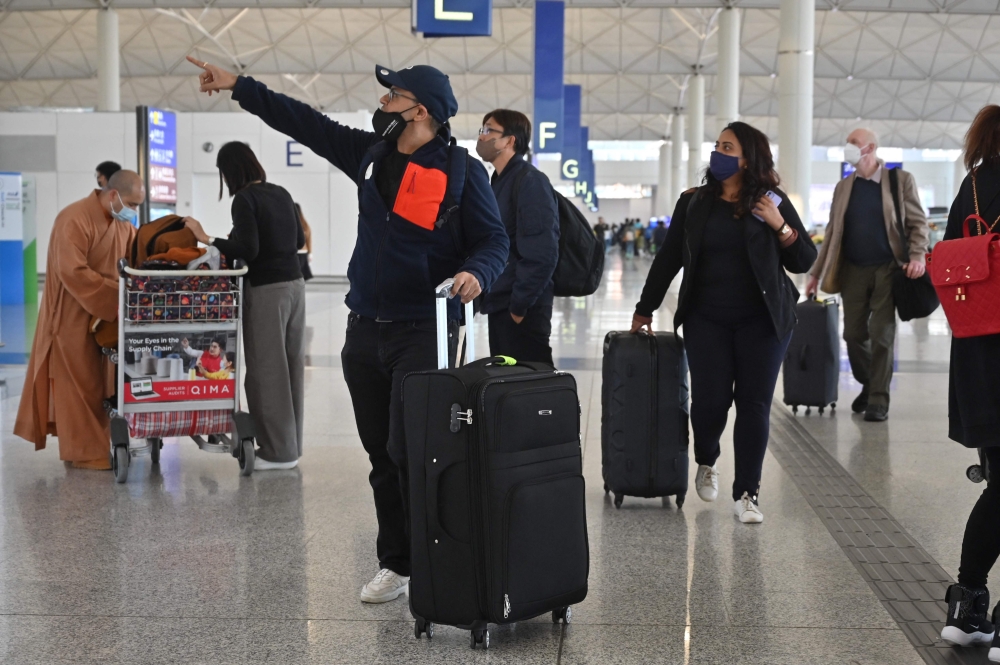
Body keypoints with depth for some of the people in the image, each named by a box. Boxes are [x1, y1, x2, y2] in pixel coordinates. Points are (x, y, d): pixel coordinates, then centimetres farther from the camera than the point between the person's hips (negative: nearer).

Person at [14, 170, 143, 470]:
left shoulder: (123, 224, 7)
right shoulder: (74, 220, -19)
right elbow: (73, 272, -25)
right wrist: (118, 295, -26)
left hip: (107, 315, 8)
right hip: (73, 316, -8)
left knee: (100, 382, 11)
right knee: (80, 383, -1)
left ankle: (94, 444, 18)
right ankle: (84, 451, 6)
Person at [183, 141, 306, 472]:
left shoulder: (245, 199, -11)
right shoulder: (281, 194, 11)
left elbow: (247, 249, -17)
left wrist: (207, 239, -12)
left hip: (267, 290, -7)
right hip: (294, 284, 8)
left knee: (267, 370, 0)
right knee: (291, 366, 11)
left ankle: (278, 450, 4)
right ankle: (290, 444, 19)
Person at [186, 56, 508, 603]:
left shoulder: (462, 171, -7)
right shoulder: (370, 154, 10)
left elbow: (493, 241, -5)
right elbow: (304, 123, 17)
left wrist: (475, 272, -28)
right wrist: (237, 85, 21)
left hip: (423, 333, -6)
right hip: (365, 332, 6)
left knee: (408, 452, -14)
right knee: (382, 456, 10)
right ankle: (396, 564, 20)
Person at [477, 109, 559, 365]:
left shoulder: (530, 181, -13)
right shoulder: (500, 181, 16)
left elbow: (541, 255, -21)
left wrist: (519, 305, -18)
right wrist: (490, 298, 12)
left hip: (521, 309, -9)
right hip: (499, 304, 9)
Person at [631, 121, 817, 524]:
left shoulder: (772, 203, 1)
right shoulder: (694, 203, 5)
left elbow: (805, 262, 2)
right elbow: (668, 259, 10)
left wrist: (781, 227, -14)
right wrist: (645, 310, 12)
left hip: (762, 320, -1)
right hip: (706, 320, 1)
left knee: (754, 403, -1)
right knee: (711, 399, -4)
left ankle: (746, 493, 9)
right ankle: (706, 464, 28)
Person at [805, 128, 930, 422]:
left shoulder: (900, 180, 1)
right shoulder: (843, 187, 11)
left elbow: (918, 223, 0)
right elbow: (833, 233, 12)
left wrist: (918, 256, -17)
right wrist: (816, 273, 8)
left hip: (887, 269, -4)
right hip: (853, 270, 4)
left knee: (881, 335, -5)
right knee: (854, 334, 4)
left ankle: (878, 401, 2)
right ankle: (868, 386, 25)